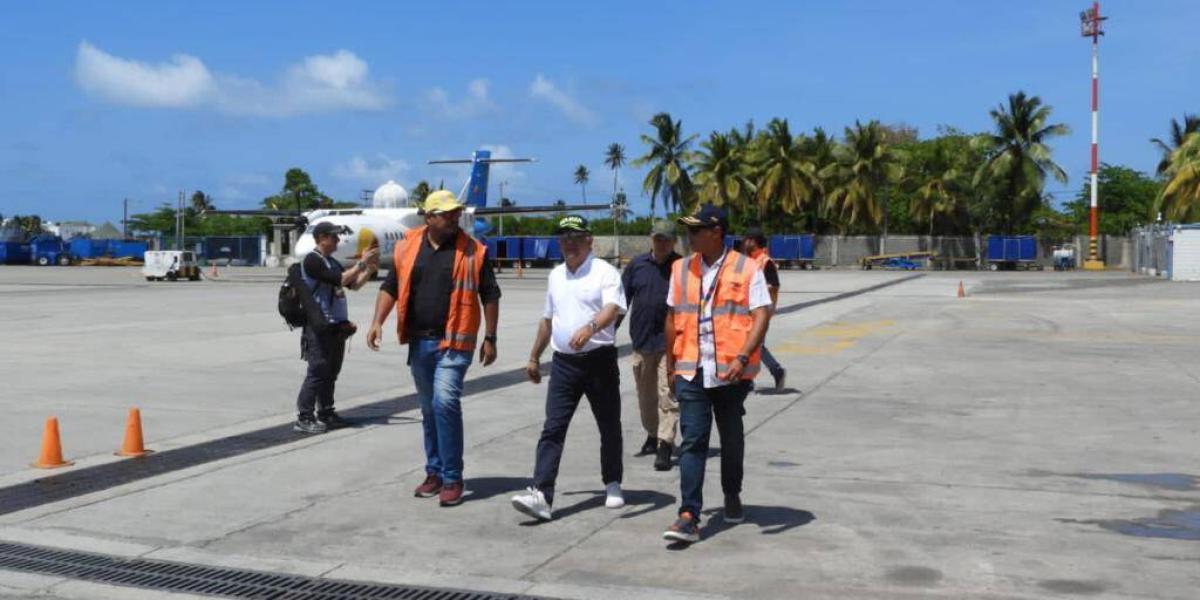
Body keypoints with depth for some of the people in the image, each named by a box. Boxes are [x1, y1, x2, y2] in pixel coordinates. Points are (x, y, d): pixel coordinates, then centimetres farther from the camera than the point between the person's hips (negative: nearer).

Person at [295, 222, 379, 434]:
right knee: (317, 371, -9)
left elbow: (354, 283, 17)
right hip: (319, 326, -9)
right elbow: (340, 280, -21)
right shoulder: (312, 260, -11)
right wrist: (361, 263, -15)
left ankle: (326, 414, 19)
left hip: (336, 325, 9)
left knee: (331, 372, 11)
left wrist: (370, 265, 6)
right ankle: (304, 418, -4)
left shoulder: (332, 262, 17)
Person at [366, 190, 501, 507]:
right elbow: (390, 287, 10)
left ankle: (452, 479, -7)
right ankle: (434, 472, 26)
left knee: (445, 403, -16)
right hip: (419, 342, 4)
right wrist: (378, 321, -2)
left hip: (454, 341, -4)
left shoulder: (473, 251, -3)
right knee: (429, 409, 13)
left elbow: (490, 295, 1)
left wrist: (490, 338, -2)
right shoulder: (408, 246, 6)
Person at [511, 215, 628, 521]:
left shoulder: (605, 272, -6)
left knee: (609, 427, 10)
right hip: (564, 362, 5)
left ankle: (612, 485, 28)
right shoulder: (556, 276, 15)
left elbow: (613, 308, -23)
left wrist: (591, 327, -42)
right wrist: (534, 357, 26)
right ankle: (541, 495, -12)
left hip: (599, 359, -4)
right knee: (552, 429, -6)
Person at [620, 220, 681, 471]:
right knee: (646, 394, 16)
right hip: (641, 341, 4)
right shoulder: (637, 265, 7)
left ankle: (665, 446, -11)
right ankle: (652, 436, 33)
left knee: (667, 396, -10)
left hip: (670, 343, -4)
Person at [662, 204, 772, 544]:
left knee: (731, 438, 15)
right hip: (692, 372, 2)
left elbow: (761, 315, -10)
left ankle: (732, 497, 37)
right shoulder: (681, 270, 8)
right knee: (692, 441, -6)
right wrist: (671, 363, 13)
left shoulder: (746, 269, -5)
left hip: (731, 372, -2)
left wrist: (743, 357, -22)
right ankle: (689, 516, -9)